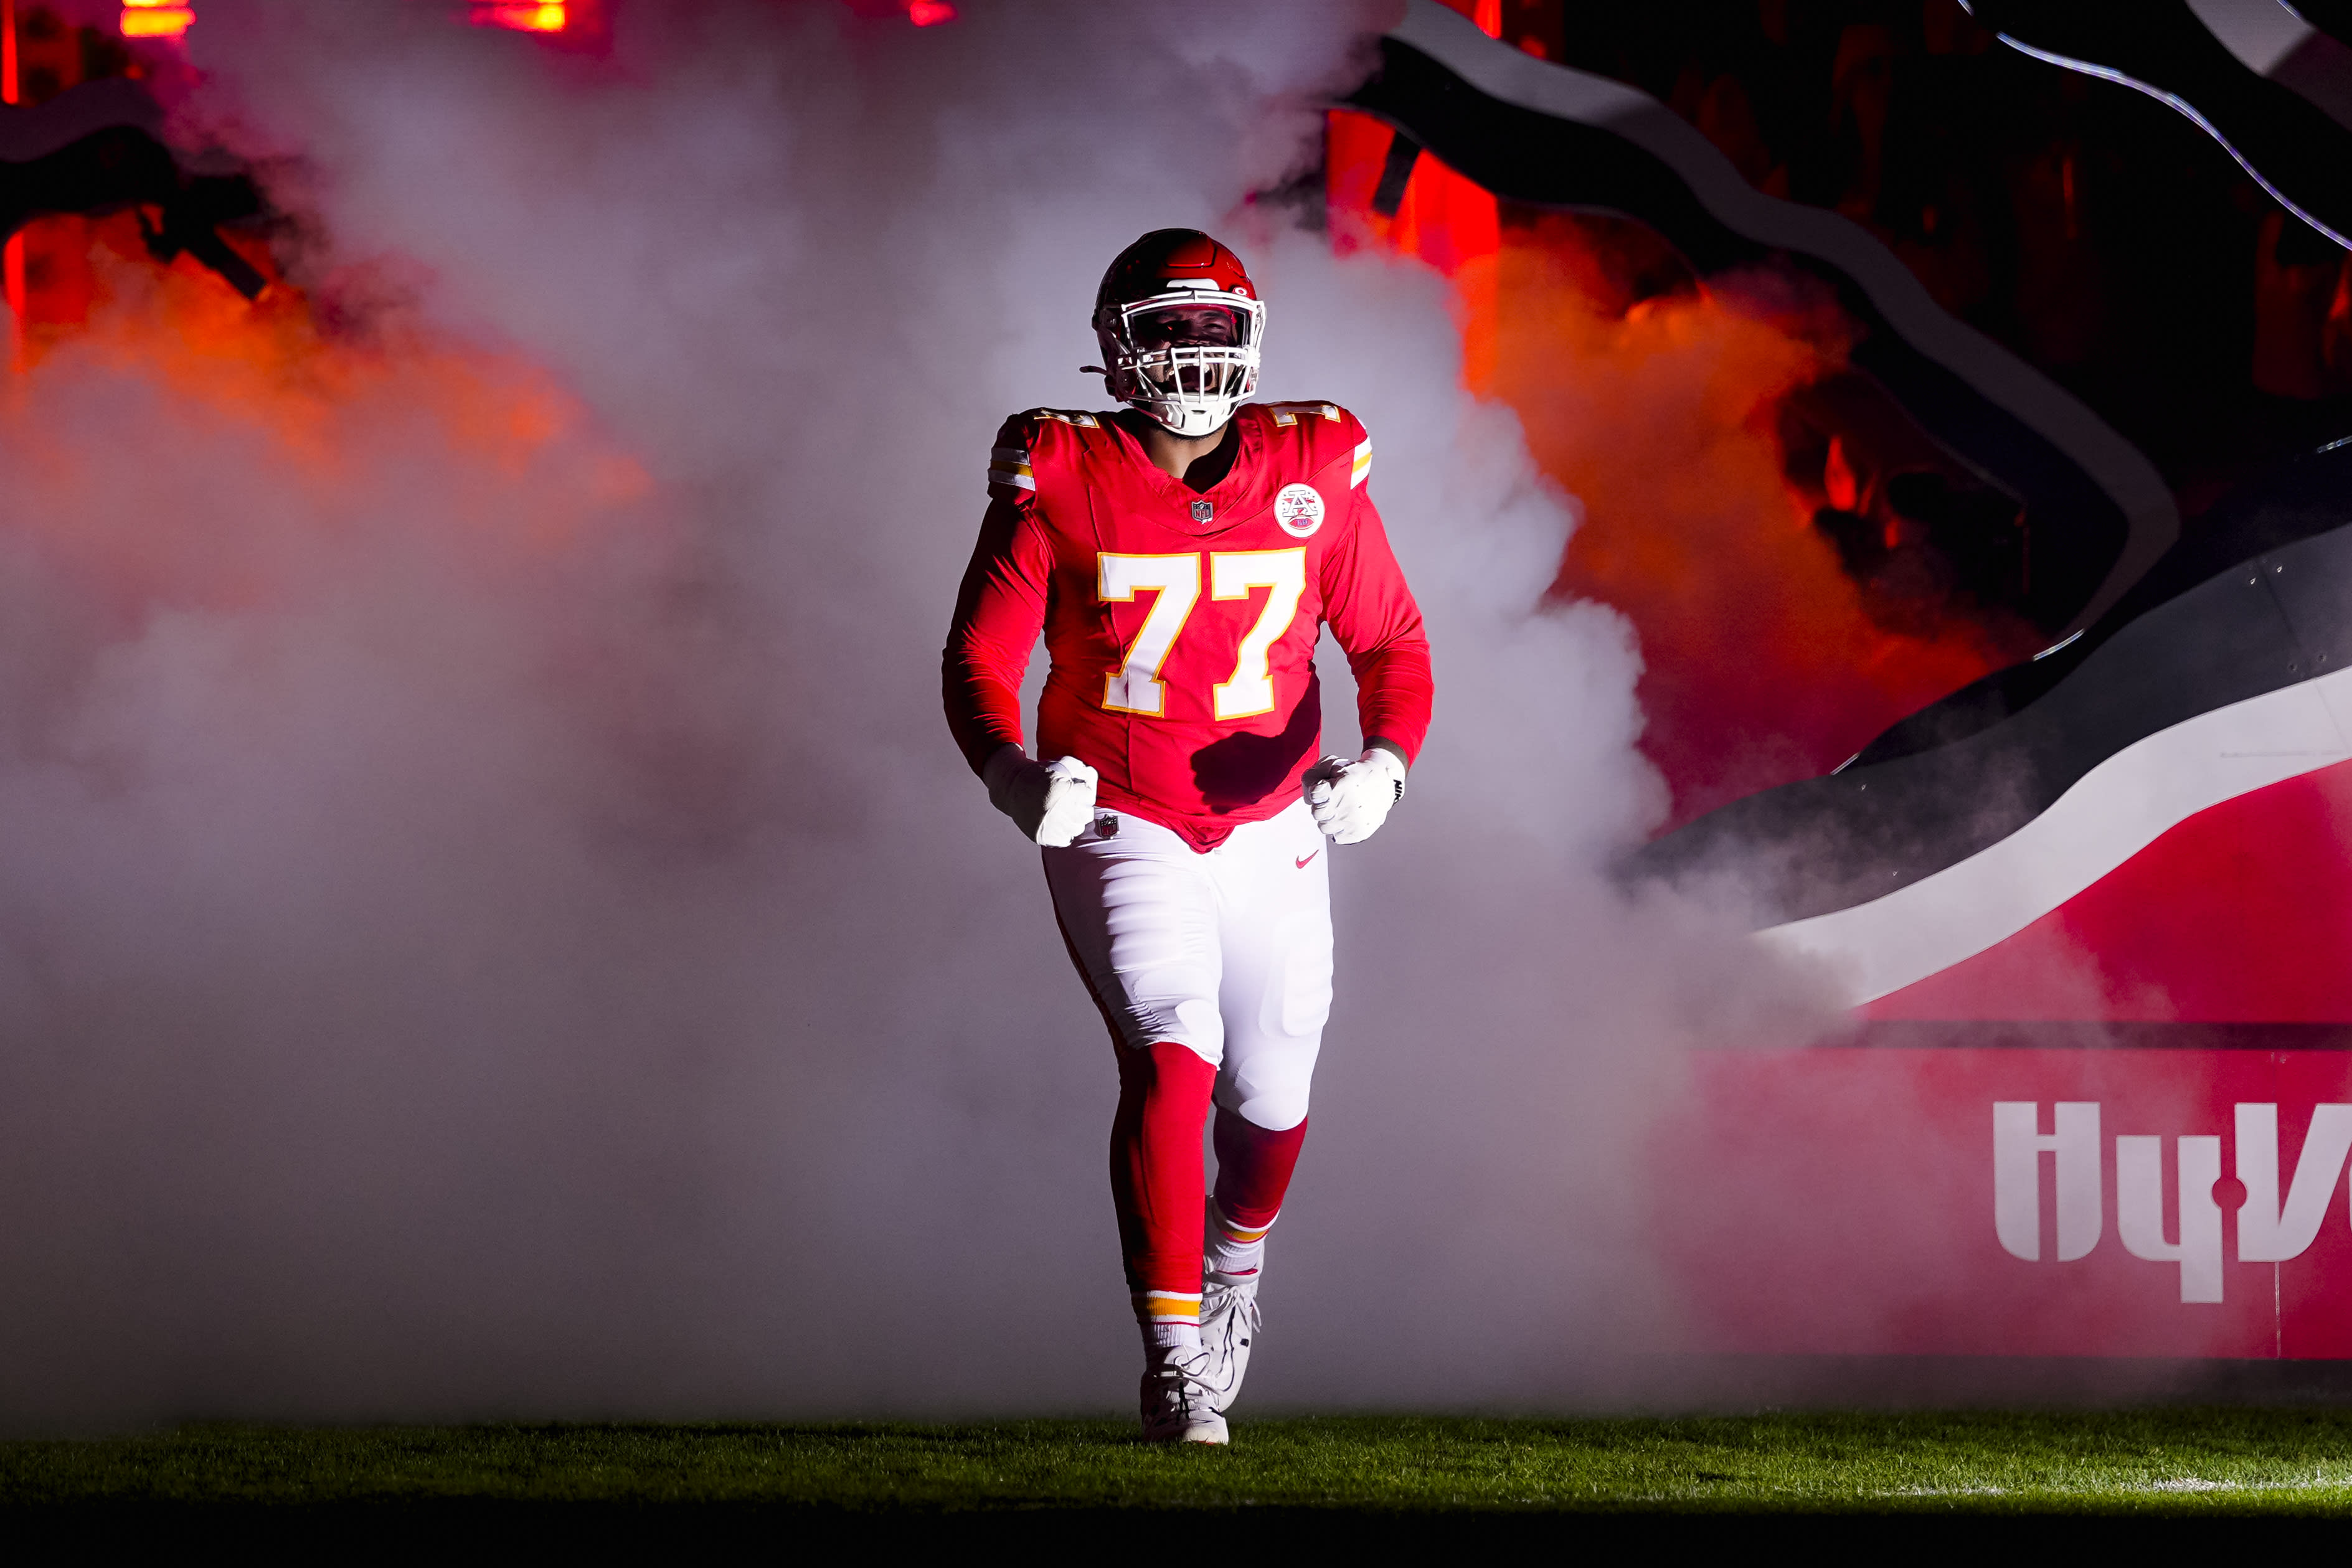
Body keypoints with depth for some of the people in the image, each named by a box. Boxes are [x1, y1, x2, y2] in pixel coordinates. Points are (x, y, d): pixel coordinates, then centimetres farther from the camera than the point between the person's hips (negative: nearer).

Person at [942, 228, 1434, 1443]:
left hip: (1271, 830, 3)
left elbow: (1390, 640, 3)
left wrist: (1383, 762, -17)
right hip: (1119, 829, -3)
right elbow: (981, 659, -8)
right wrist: (1014, 774, -28)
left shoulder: (1313, 472, -4)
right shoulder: (1061, 480, -10)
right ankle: (1174, 1358, -20)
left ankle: (1236, 1251, 47)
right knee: (1173, 1056, -22)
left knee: (1270, 1097, 11)